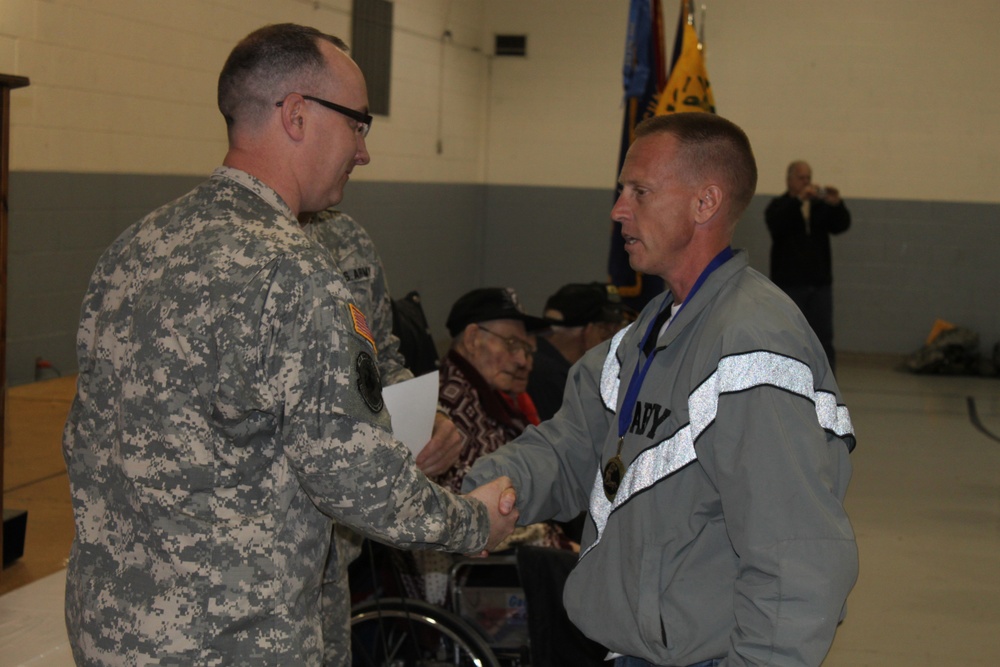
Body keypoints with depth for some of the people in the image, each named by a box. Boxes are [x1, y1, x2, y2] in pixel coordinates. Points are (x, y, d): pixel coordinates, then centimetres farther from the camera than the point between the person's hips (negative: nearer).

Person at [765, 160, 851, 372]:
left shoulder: (821, 206, 14)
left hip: (820, 283, 3)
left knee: (824, 338, 2)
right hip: (789, 284, -3)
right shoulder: (779, 206, 4)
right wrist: (799, 199, -27)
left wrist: (836, 205, -18)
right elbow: (777, 223, -18)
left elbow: (841, 225, 1)